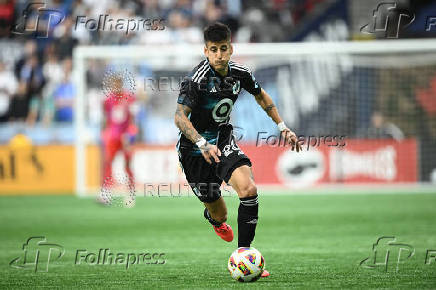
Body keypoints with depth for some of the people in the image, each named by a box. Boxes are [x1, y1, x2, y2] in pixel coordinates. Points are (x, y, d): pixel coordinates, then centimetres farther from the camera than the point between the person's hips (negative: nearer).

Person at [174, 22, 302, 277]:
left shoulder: (239, 73, -6)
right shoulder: (197, 79, -25)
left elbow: (261, 96, 15)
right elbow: (180, 116, -29)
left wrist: (282, 126, 10)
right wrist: (202, 144, -42)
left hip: (224, 141, 4)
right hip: (195, 150, -4)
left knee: (248, 189, -23)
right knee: (219, 214, 7)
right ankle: (214, 218, 49)